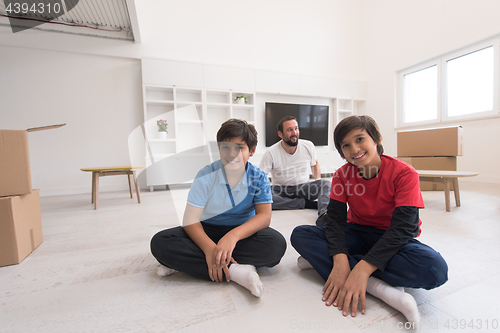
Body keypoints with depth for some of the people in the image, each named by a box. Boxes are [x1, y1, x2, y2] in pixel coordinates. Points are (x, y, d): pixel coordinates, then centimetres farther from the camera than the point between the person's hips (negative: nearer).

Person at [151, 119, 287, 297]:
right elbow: (190, 219, -16)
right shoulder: (207, 175, -13)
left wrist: (233, 235, -39)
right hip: (208, 232, 0)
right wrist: (209, 247, -34)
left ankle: (188, 262, -22)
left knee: (277, 244, -31)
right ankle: (236, 271, -26)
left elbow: (264, 216, -20)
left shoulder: (258, 178, -10)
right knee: (160, 243, -22)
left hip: (243, 232, 1)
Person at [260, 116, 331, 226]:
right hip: (280, 190, -1)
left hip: (303, 187, 2)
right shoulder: (271, 153, -12)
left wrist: (319, 183, 8)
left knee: (326, 184, -26)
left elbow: (315, 163, 19)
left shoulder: (308, 146, -1)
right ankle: (309, 204, -27)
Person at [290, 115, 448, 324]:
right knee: (300, 234, -20)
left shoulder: (404, 173, -17)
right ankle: (378, 287, -29)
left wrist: (363, 268, -36)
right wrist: (339, 259, -33)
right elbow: (335, 220, -14)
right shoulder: (342, 175, -7)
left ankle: (321, 260, -29)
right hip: (357, 234, 2)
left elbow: (402, 228, -25)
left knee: (435, 269, -35)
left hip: (392, 241, -1)